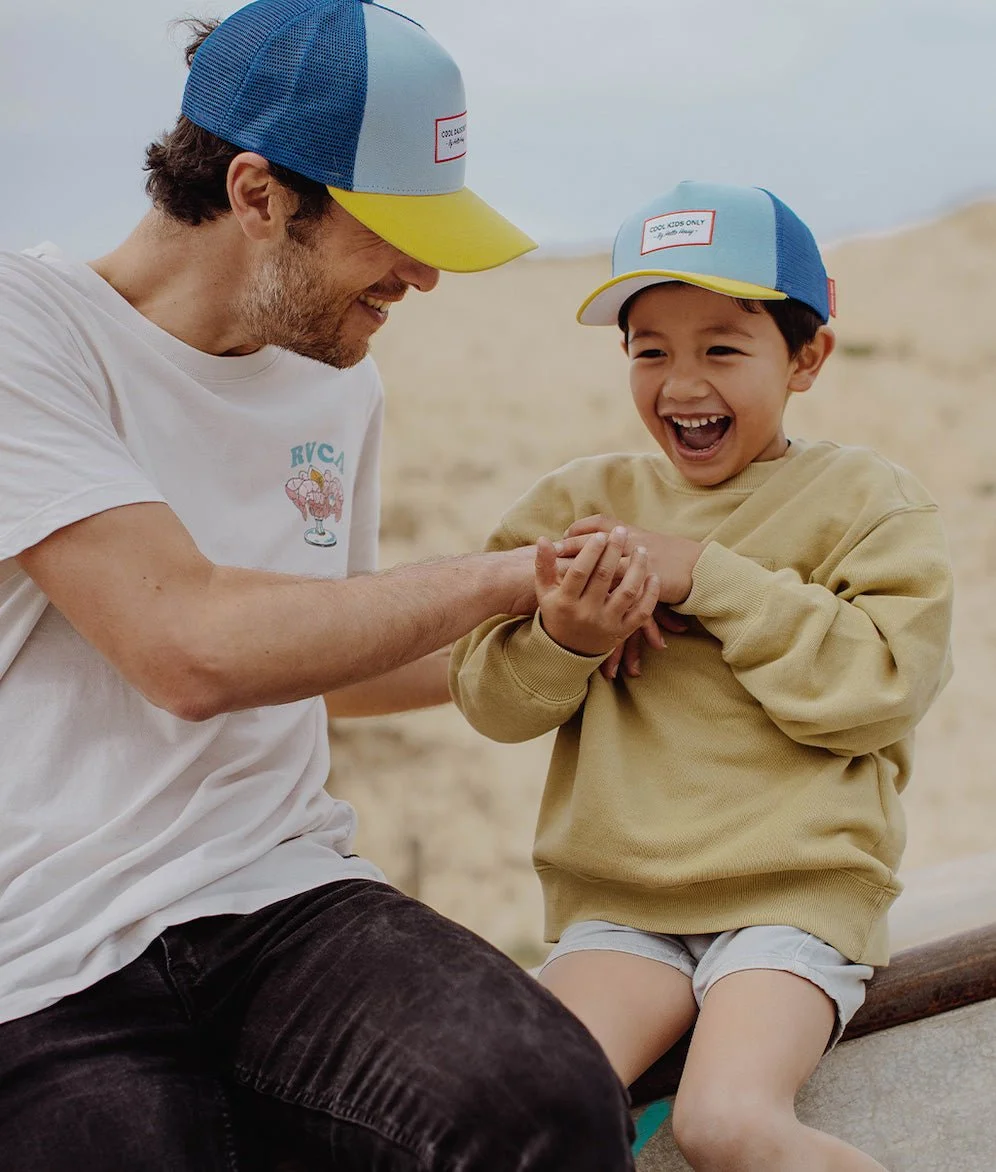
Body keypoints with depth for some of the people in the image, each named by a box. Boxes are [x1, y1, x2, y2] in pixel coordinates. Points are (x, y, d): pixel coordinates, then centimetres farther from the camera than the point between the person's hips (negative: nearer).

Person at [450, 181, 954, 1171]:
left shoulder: (866, 502, 3)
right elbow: (491, 699, 8)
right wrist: (560, 640, -14)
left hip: (794, 897, -3)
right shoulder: (586, 500, 10)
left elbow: (879, 689, -11)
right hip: (617, 904, 3)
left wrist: (710, 577, -15)